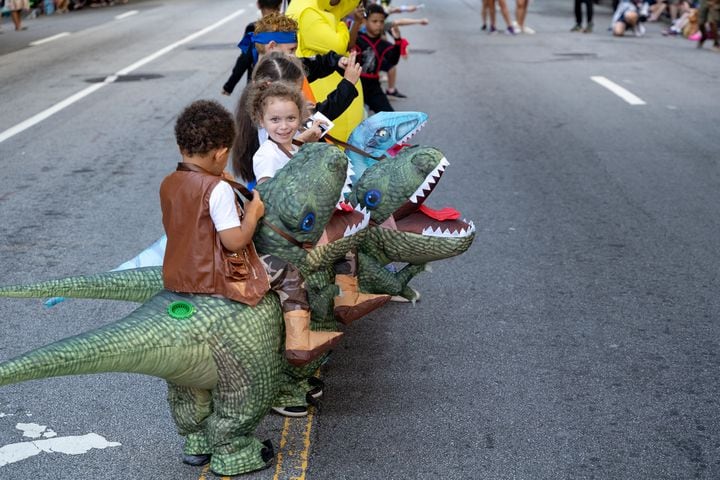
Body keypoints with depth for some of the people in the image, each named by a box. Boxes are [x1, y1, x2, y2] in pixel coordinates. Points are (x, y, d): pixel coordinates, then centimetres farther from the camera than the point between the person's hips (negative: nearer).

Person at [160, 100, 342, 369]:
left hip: (176, 274, 8)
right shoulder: (218, 189, -23)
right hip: (215, 276, -8)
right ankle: (298, 341, -1)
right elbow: (235, 241, -25)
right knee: (289, 274, 3)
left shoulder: (168, 184, 0)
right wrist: (253, 212, -8)